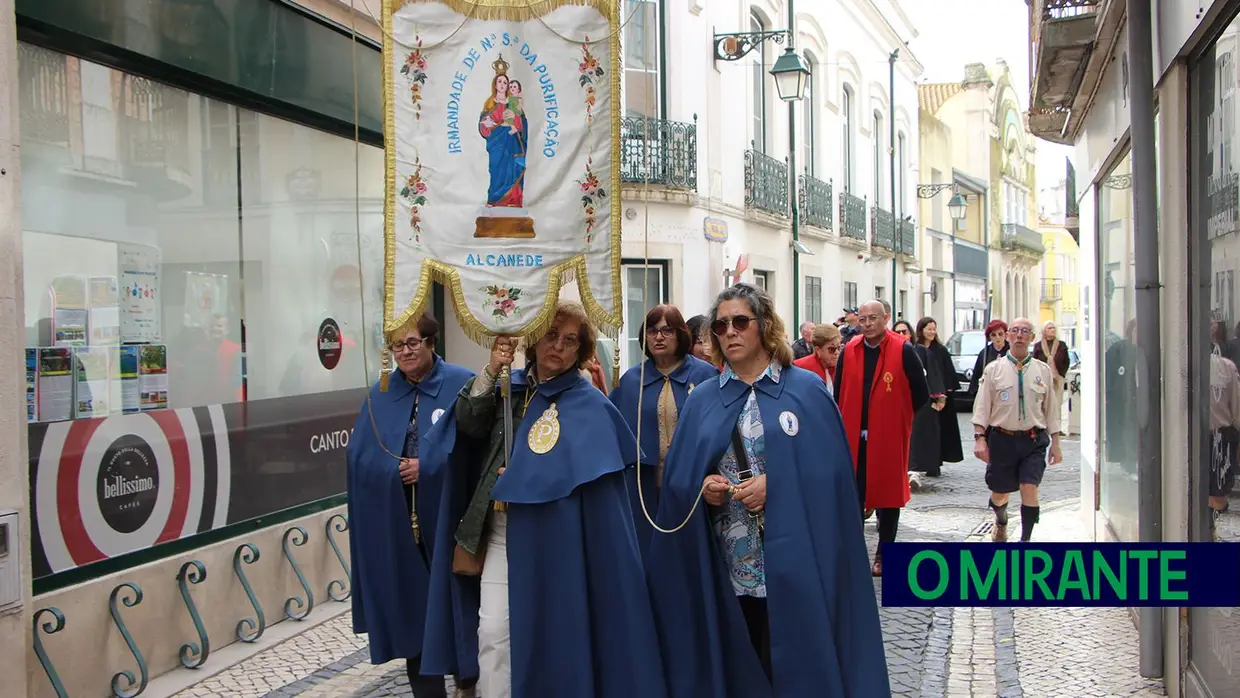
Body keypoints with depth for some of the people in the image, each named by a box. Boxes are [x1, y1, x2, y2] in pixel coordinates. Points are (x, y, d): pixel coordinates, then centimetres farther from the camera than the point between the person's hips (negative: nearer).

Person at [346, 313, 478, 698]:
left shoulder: (463, 385, -3)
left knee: (454, 598, 4)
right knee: (411, 605, 8)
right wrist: (397, 470, -10)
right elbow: (358, 458, 5)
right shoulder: (379, 395, 10)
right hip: (395, 523, 4)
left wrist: (429, 466, -18)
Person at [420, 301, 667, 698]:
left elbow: (572, 472, -15)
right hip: (502, 530, 4)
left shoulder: (588, 404, -6)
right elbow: (468, 425, -6)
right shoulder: (511, 386, 9)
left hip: (552, 537, -4)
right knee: (493, 631, 2)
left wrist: (515, 479, -7)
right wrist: (491, 371, -16)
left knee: (551, 632, 5)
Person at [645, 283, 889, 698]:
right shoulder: (701, 400, 9)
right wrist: (702, 487, -13)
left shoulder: (806, 390, 0)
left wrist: (774, 485, -17)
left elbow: (831, 471, -6)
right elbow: (676, 479, 7)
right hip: (728, 567, 3)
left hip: (793, 564, -3)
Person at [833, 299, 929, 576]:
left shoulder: (903, 351, -8)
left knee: (888, 493, 9)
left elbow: (921, 395, -2)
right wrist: (846, 423, 6)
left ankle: (883, 555, 23)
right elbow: (839, 393, 11)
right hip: (853, 438, 3)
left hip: (889, 438, -2)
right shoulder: (849, 351, 3)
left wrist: (897, 418, 4)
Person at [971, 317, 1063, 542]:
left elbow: (1051, 409, 9)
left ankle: (1026, 539, 2)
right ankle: (1001, 523, 44)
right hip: (1002, 439, 0)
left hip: (1033, 440, 0)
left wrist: (1055, 444, 8)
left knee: (1029, 489, -11)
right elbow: (981, 407, -1)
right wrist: (980, 438, -11)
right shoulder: (993, 369, 0)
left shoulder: (1043, 371, 4)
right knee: (999, 493, 11)